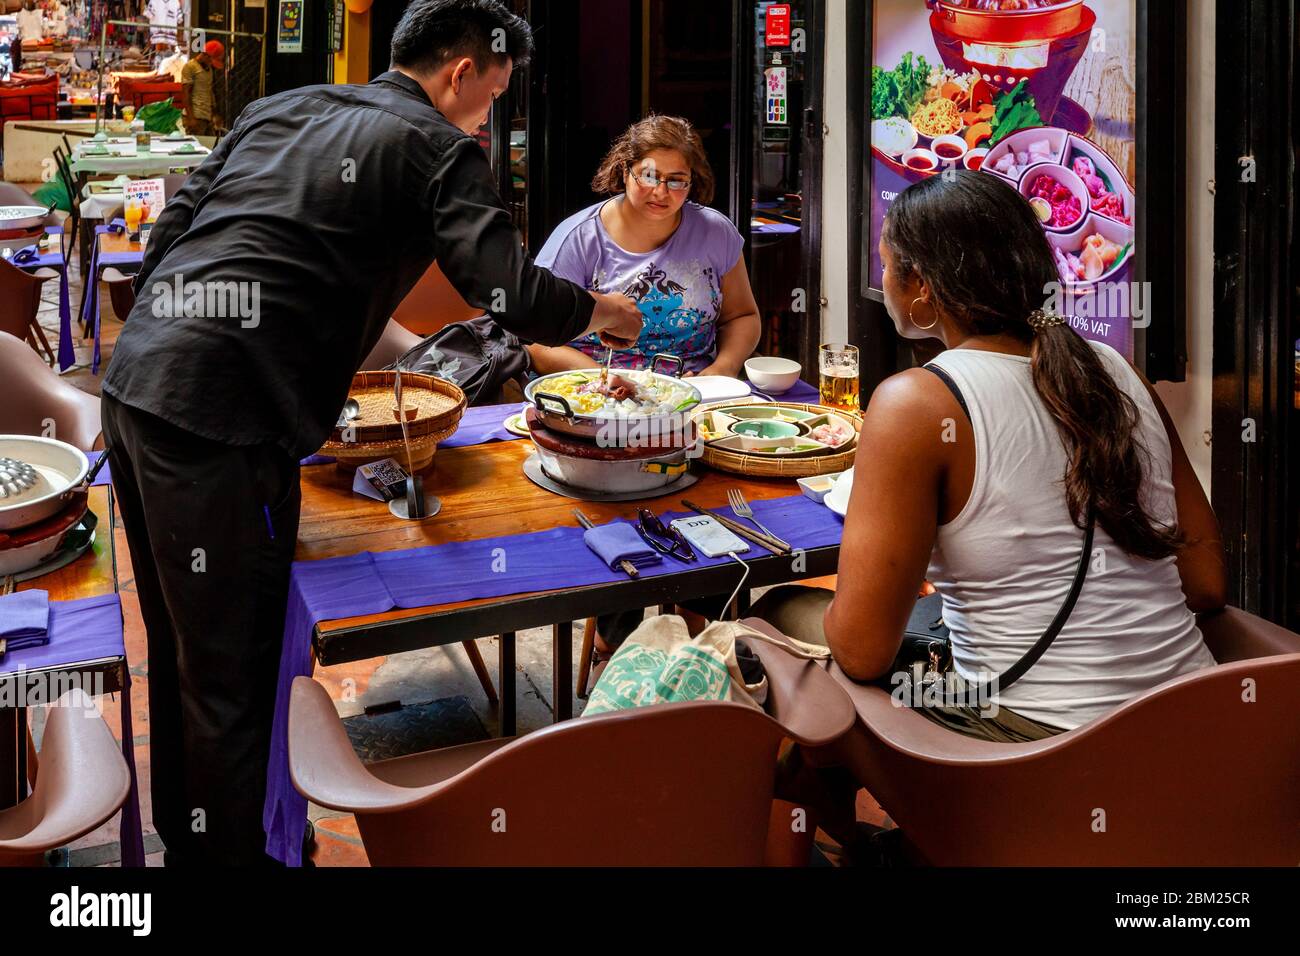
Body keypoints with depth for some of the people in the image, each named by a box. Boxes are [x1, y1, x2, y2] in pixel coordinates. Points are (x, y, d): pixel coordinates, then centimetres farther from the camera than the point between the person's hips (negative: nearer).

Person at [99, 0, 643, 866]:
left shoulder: (280, 109, 21)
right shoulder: (439, 150, -1)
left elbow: (170, 234, 18)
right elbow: (514, 298, -9)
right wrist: (605, 313, 10)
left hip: (135, 379, 9)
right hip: (221, 416, -9)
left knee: (178, 644, 21)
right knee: (232, 672, 1)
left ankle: (182, 831, 37)